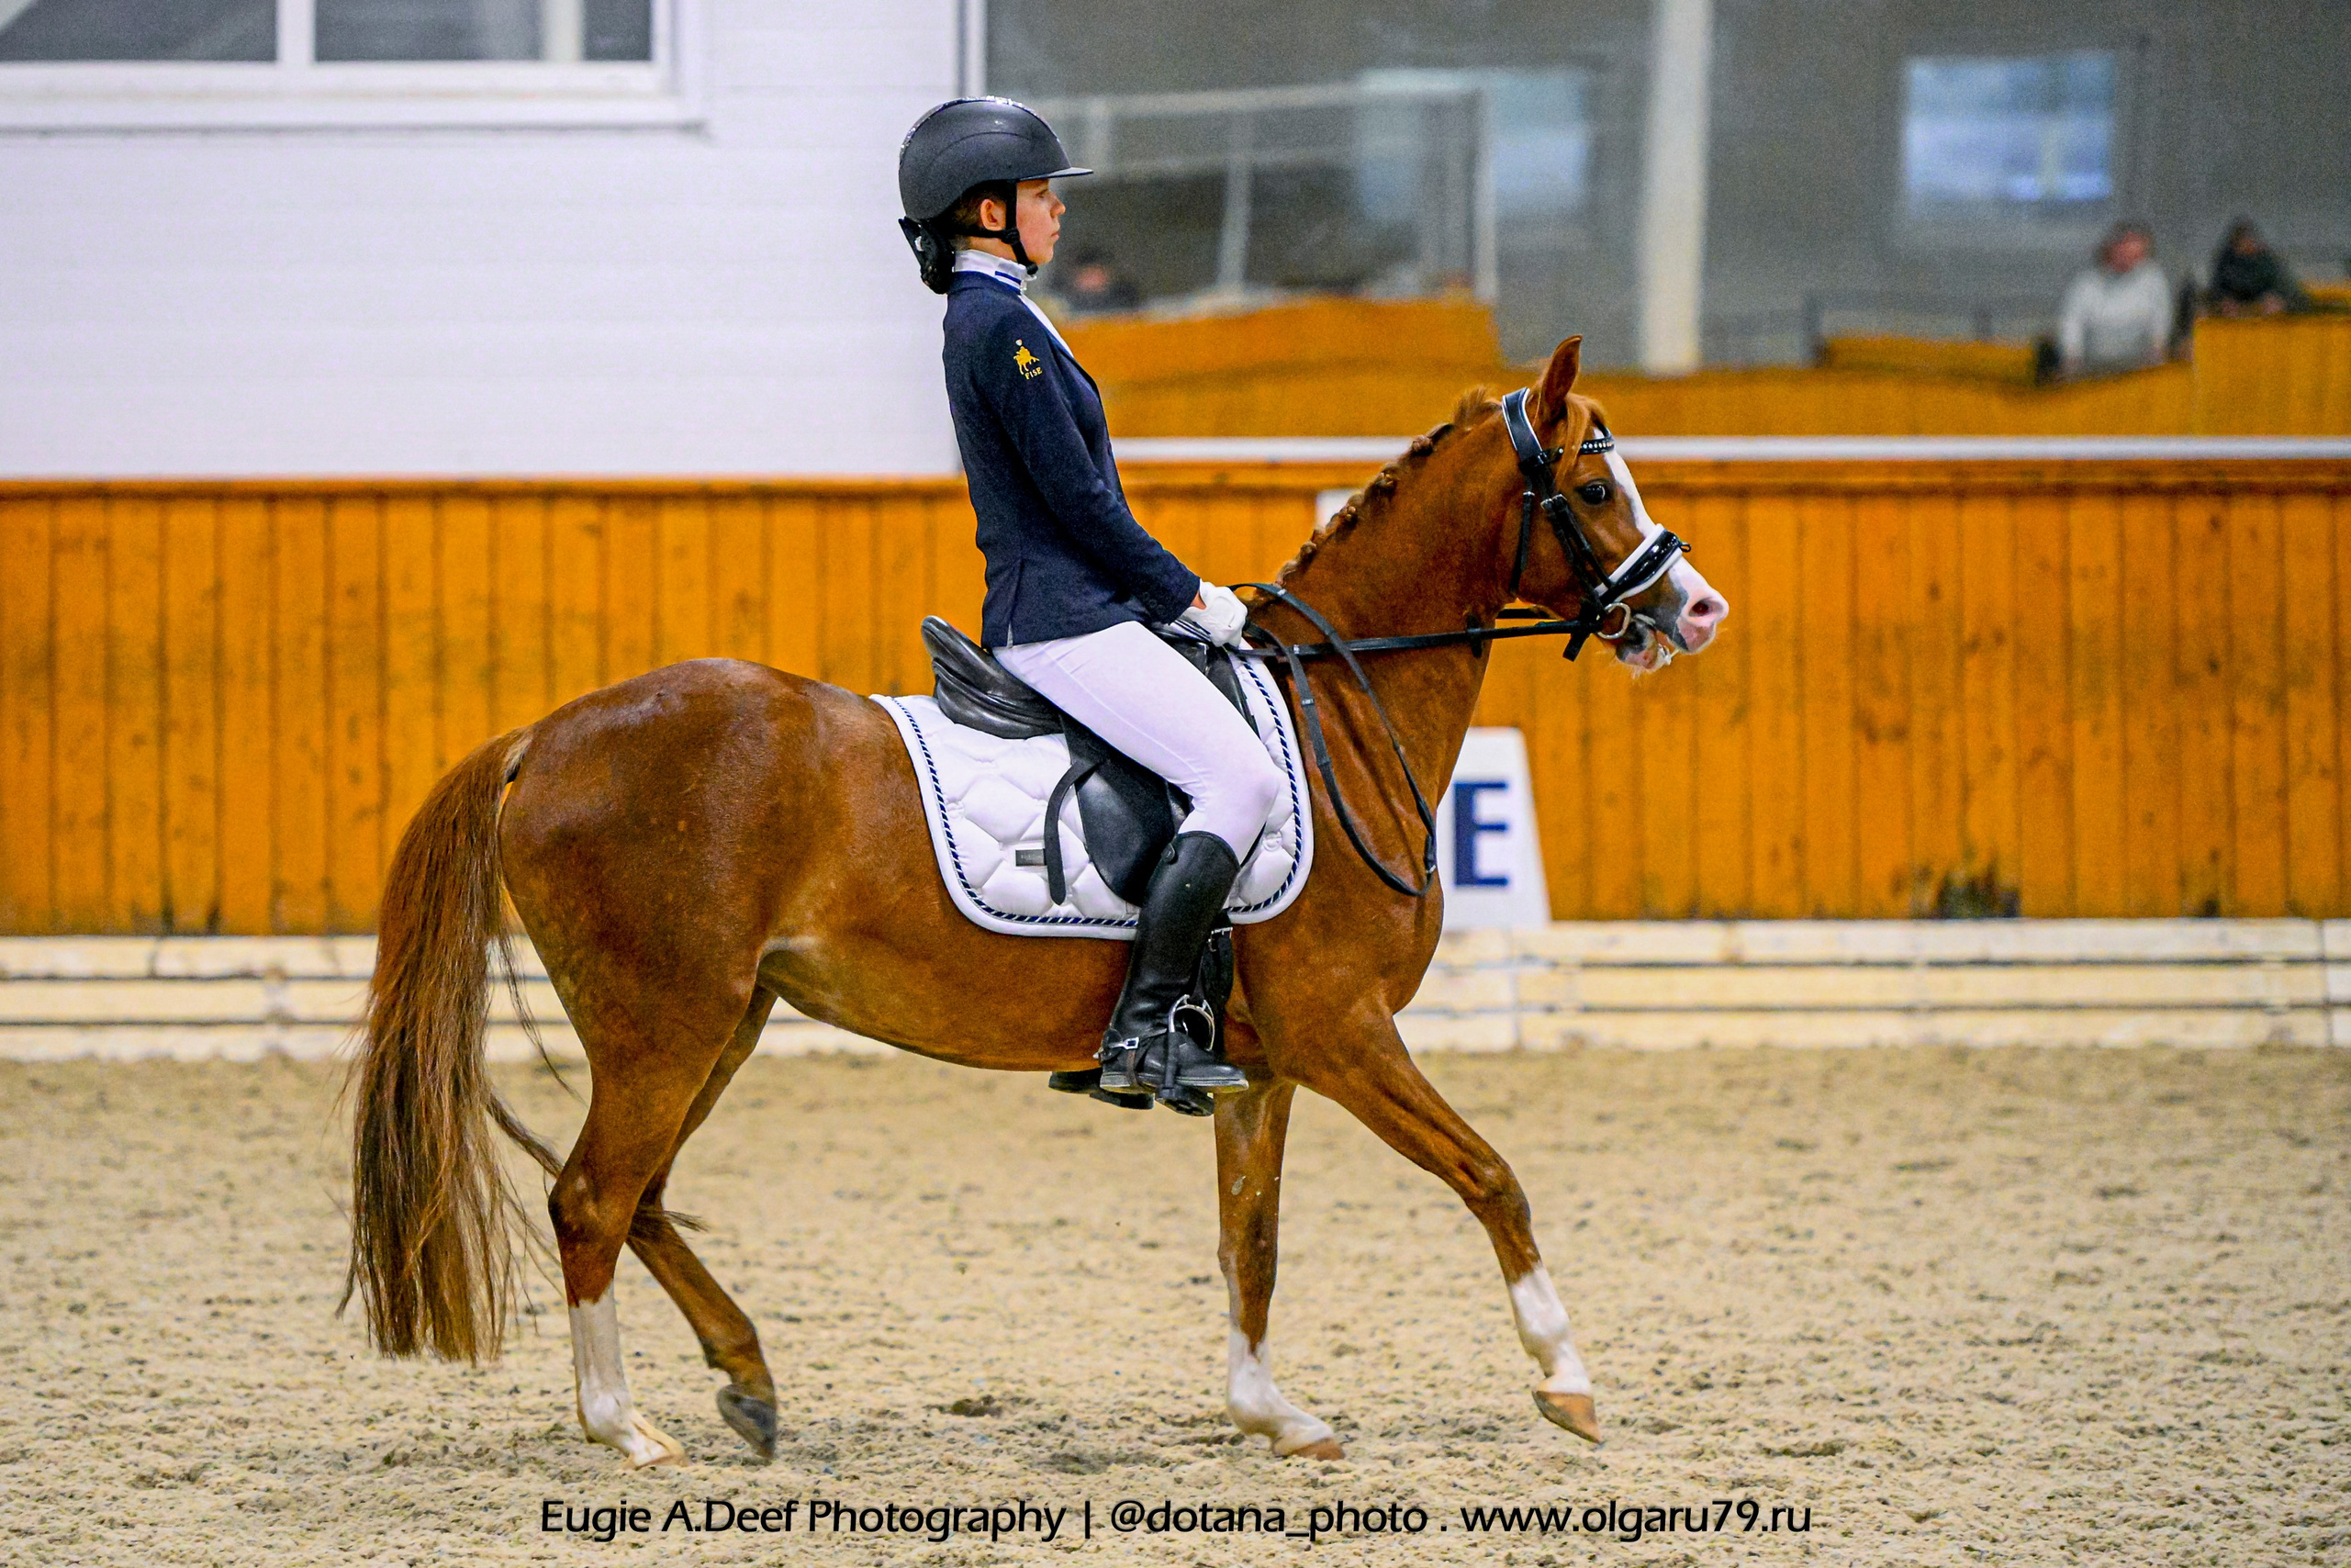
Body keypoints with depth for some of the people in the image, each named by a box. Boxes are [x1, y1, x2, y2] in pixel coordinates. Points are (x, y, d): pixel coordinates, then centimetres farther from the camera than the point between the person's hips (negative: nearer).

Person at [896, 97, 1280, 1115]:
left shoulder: (984, 316, 18)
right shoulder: (1002, 324, -14)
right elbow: (1077, 497, -17)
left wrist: (1172, 594, 18)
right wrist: (1189, 597, -9)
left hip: (1062, 608, 11)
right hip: (1064, 621, -11)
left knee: (1231, 768, 17)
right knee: (1243, 778, -19)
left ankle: (1093, 1034, 15)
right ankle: (1144, 1031, -22)